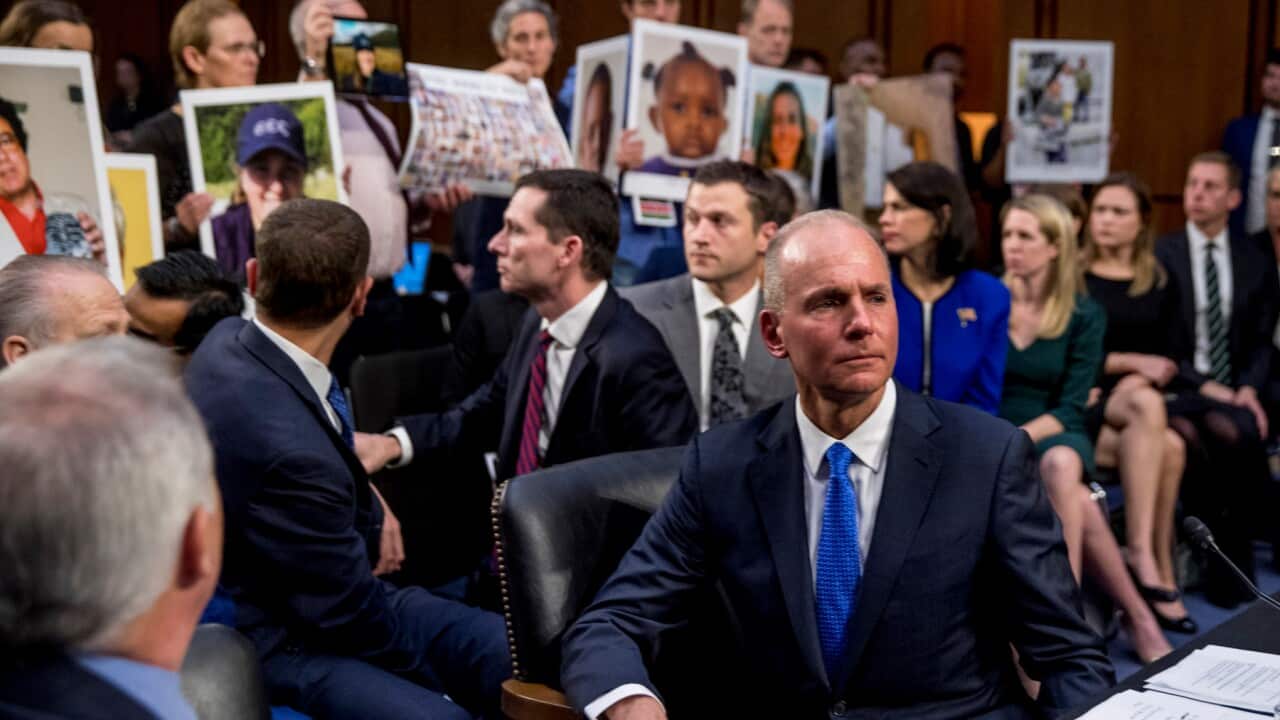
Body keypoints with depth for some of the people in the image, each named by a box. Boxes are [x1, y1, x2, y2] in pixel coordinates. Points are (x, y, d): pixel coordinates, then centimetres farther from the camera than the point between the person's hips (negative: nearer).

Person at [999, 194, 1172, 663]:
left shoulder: (1085, 316, 2)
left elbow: (1070, 408, -4)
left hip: (1054, 435, 0)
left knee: (1060, 464, -39)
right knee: (1075, 504, -32)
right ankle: (1135, 614, -19)